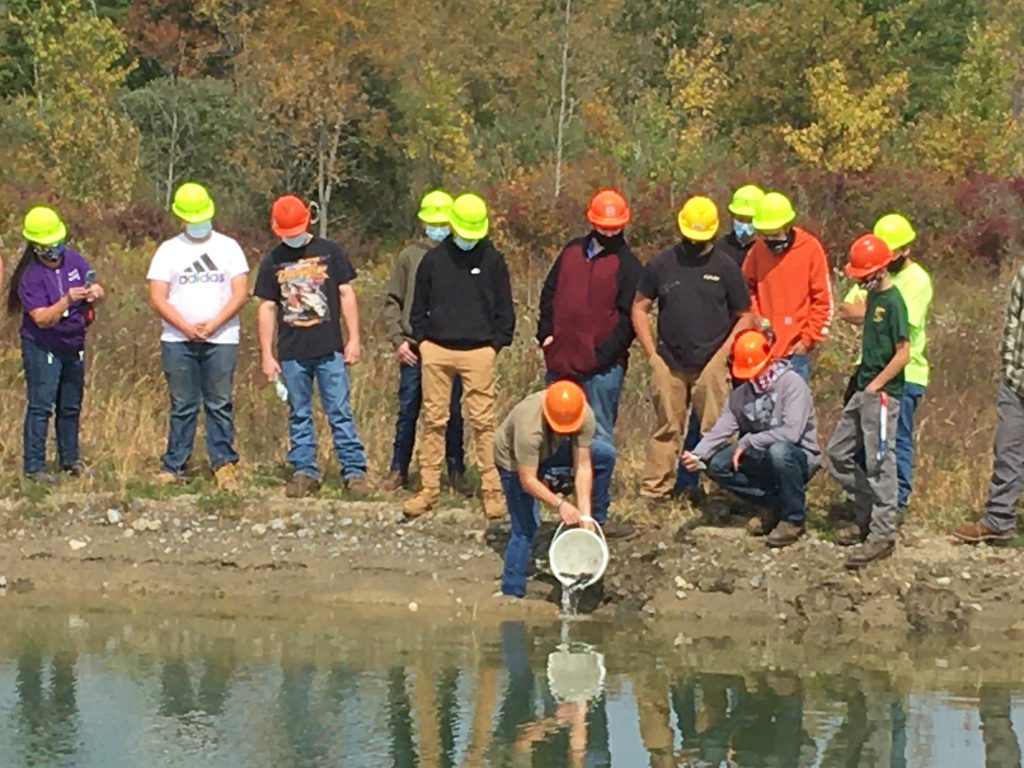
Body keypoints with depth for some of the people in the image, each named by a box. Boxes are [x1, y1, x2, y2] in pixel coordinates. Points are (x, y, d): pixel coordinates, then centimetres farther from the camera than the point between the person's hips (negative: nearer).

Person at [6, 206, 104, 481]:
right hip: (41, 347, -6)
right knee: (41, 406, -9)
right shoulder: (30, 276, -17)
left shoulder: (74, 261, -1)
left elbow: (96, 290, 4)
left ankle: (70, 459, 27)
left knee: (71, 406, 15)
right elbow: (42, 318, -23)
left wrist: (95, 293, -20)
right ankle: (33, 466, -8)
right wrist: (68, 300, -36)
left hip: (74, 345, 6)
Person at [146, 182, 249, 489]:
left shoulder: (228, 247, 8)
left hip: (221, 339, 0)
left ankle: (224, 463, 2)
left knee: (220, 404, -2)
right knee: (182, 406, 2)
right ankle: (173, 466, 5)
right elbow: (157, 299, 1)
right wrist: (186, 327, -12)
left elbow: (240, 293, 1)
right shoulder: (168, 250, 8)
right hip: (178, 341, 0)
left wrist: (214, 324, -11)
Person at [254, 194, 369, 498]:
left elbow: (346, 294, 6)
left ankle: (354, 470, -1)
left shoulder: (330, 251, 3)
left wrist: (354, 339, 0)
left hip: (329, 350, -2)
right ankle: (305, 472, 13)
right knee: (299, 416, 7)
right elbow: (267, 308, 9)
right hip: (292, 354, 2)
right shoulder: (273, 261, 7)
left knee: (340, 412, -4)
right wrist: (266, 354, 5)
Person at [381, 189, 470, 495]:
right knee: (408, 411, 5)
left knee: (453, 413, 5)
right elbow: (392, 301, 8)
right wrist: (398, 339, -3)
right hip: (414, 349, 1)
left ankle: (456, 471, 13)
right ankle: (399, 469, 14)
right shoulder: (409, 257, 6)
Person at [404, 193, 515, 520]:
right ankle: (429, 489, 7)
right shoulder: (434, 260, 9)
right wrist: (422, 340, 6)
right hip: (437, 350, 2)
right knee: (433, 420, 3)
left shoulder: (492, 261, 6)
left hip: (478, 351, -2)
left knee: (483, 421, -4)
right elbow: (419, 306, 16)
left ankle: (492, 490, -1)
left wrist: (496, 344, 2)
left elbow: (504, 309, 11)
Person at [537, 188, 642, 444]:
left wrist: (605, 353, -15)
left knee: (599, 433, -3)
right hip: (561, 357, 5)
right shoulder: (572, 251, 13)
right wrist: (545, 332, 5)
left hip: (601, 365, -5)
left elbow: (628, 317, -6)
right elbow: (549, 293, 18)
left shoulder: (627, 265, -2)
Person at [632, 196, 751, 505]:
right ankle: (655, 488, 4)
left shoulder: (725, 267, 5)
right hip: (669, 363, 1)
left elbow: (744, 316, 9)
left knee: (715, 430, -3)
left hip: (710, 364, -1)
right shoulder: (661, 264, 8)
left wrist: (724, 352, -2)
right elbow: (639, 308, 12)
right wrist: (651, 353, 4)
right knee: (666, 428, 2)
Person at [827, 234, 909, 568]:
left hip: (882, 393, -10)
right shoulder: (873, 295, 11)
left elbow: (903, 352, -18)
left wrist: (877, 385, -18)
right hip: (864, 390, 10)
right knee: (839, 452, 13)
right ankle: (866, 517, 23)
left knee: (879, 462, -7)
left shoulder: (892, 301, -16)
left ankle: (882, 534, -2)